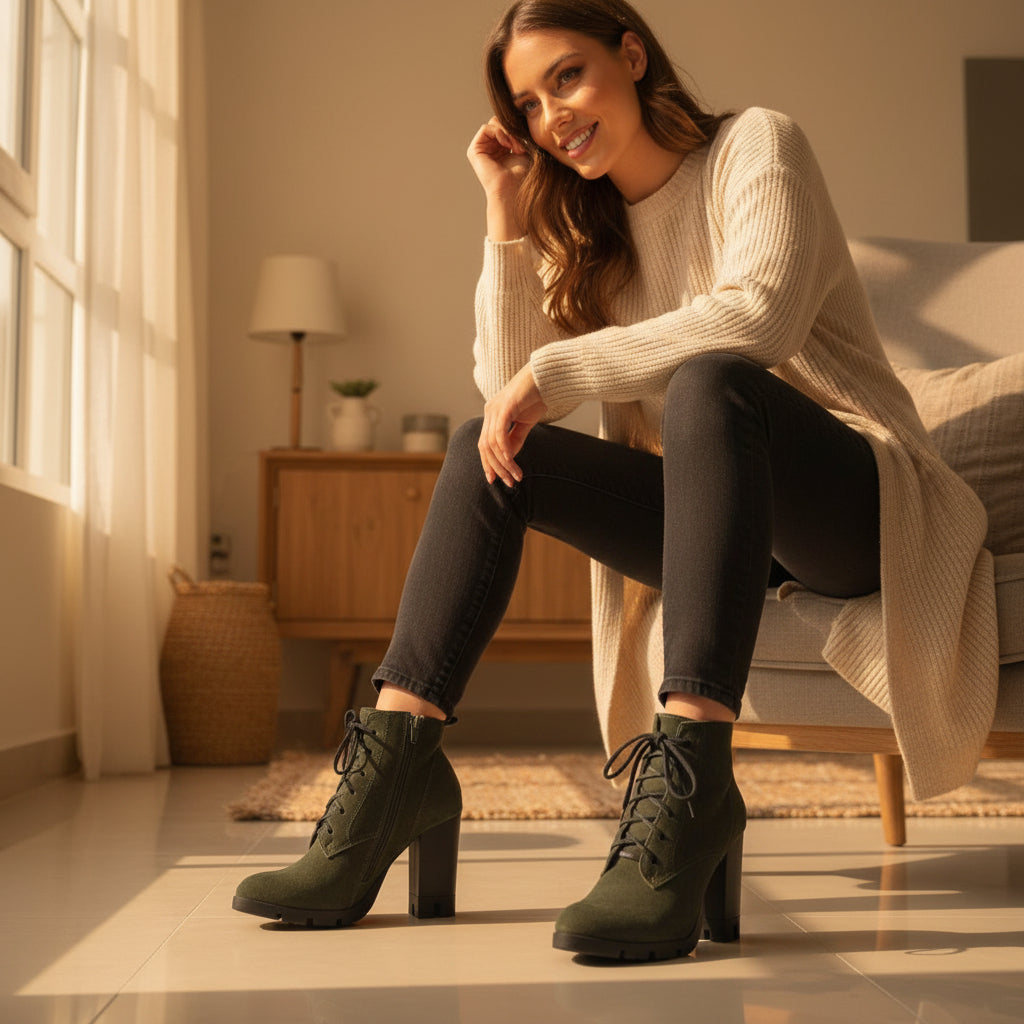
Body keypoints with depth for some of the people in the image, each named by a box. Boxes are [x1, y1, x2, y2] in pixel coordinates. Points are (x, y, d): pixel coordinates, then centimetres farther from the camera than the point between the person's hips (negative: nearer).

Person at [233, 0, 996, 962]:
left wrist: (552, 371, -21)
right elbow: (507, 386, 2)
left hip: (863, 502, -6)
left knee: (710, 383, -36)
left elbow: (759, 313, -22)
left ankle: (688, 778, -47)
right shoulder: (589, 228, 15)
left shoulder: (754, 144, -2)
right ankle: (394, 765, -20)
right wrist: (509, 218, -2)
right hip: (724, 515, 6)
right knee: (487, 453, -10)